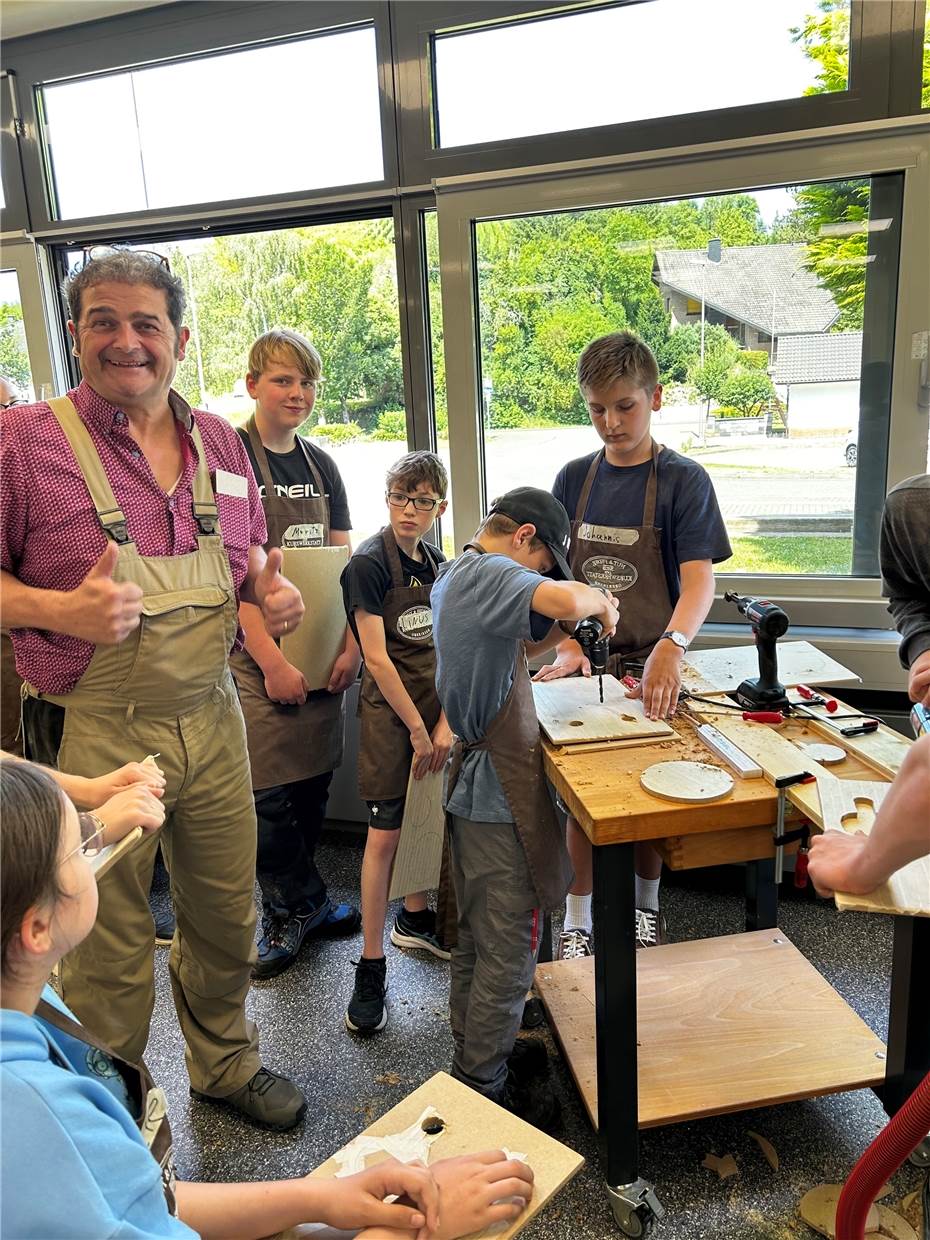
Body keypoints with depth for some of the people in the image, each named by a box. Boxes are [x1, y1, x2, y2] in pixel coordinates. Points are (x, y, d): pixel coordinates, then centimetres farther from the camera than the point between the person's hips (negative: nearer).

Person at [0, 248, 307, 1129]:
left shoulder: (218, 441, 6)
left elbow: (251, 552, 18)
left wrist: (273, 592, -2)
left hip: (211, 719, 5)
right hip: (93, 735, -4)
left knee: (225, 912, 18)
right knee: (110, 941, 11)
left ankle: (225, 1064, 45)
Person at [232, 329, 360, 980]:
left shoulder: (321, 465, 11)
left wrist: (349, 644, 0)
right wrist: (272, 661, -16)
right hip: (258, 656, -6)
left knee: (314, 784, 13)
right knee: (271, 793, 0)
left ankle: (291, 908, 30)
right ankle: (300, 904, 20)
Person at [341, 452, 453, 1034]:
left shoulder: (435, 562, 8)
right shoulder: (369, 563, -12)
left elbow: (444, 648, 5)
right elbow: (377, 658, -15)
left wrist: (444, 723, -4)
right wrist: (418, 729, -12)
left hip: (434, 703, 6)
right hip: (390, 708, -6)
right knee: (385, 833, -4)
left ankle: (414, 918, 38)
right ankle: (372, 968, 7)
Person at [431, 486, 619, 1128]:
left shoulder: (454, 574, 13)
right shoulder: (492, 573, -19)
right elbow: (565, 599, -38)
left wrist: (562, 630, 9)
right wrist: (599, 600, -16)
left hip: (471, 784, 10)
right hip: (501, 792, -10)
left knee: (477, 937, 22)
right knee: (509, 948, 5)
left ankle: (477, 1051, 39)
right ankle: (483, 1086, 20)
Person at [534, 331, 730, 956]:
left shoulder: (683, 480, -9)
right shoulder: (575, 478, 2)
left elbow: (699, 580, -19)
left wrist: (671, 648, -38)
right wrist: (567, 647, -14)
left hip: (652, 668, -2)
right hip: (585, 666, 2)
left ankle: (646, 904, 37)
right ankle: (577, 920, 25)